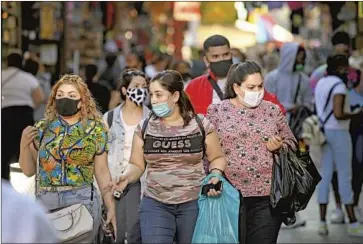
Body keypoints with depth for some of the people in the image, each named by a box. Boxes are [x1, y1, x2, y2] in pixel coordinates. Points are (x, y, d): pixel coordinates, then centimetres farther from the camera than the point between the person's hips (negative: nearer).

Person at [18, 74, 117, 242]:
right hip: (45, 203, 2)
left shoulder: (95, 129, 2)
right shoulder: (42, 128, 6)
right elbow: (29, 170, 10)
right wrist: (24, 145, -6)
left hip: (82, 202, -2)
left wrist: (111, 207, 1)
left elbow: (102, 172, 5)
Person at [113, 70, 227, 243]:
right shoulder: (144, 128, 2)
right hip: (155, 204, 1)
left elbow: (217, 158, 8)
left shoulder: (200, 125, -3)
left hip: (193, 204, -1)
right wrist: (126, 177, -14)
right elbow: (137, 165, 6)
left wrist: (215, 176, -11)